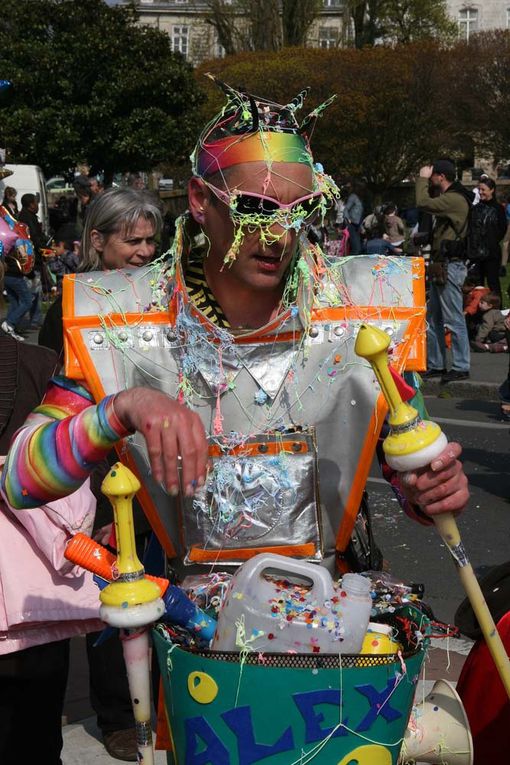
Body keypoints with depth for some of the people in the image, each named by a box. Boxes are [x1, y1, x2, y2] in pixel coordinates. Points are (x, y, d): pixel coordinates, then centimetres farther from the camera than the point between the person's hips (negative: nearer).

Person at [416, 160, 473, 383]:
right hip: (441, 266, 11)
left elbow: (423, 203, -22)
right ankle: (435, 365, 21)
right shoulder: (450, 198, 17)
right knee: (433, 319, 14)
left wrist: (422, 178, -12)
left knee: (454, 319, -6)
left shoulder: (455, 199, -17)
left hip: (450, 266, -11)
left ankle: (461, 367, -1)